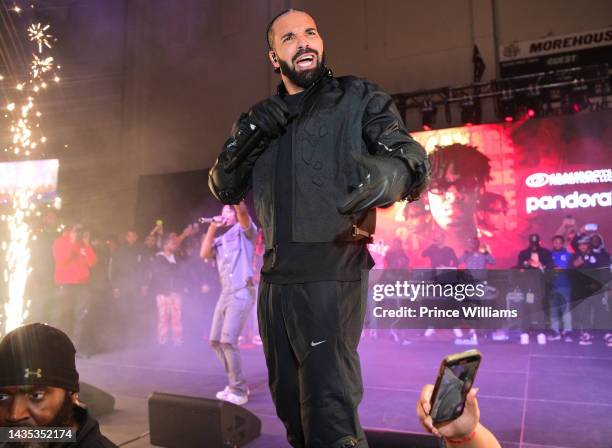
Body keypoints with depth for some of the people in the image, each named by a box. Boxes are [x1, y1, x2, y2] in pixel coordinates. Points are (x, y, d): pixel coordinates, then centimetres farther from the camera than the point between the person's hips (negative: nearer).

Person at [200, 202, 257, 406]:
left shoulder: (245, 230, 4)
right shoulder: (220, 240, 22)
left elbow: (243, 212, -16)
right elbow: (204, 254, 7)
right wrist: (212, 228, 5)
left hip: (242, 292, -8)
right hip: (225, 294, 8)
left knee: (228, 340, -16)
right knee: (216, 341, 9)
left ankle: (239, 390, -3)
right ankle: (236, 384, 21)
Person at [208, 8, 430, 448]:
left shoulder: (358, 97, 5)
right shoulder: (265, 118, 18)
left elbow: (413, 156, -8)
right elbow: (224, 189, 14)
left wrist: (390, 172, -32)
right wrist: (244, 140, -6)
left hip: (330, 278, -5)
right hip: (274, 281, 6)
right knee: (291, 409, 17)